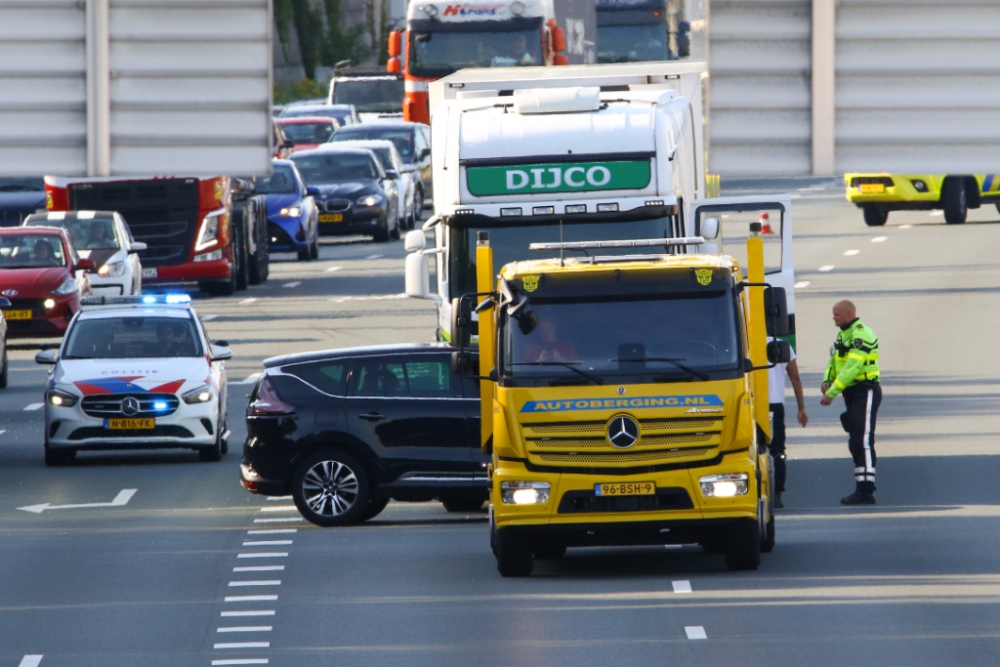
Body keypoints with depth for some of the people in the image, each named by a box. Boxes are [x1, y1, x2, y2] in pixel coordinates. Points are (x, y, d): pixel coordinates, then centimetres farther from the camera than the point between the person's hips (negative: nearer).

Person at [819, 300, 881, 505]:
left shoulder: (862, 336, -16)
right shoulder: (843, 334, 16)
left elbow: (852, 367, -23)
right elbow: (834, 361, 18)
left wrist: (831, 393, -24)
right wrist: (827, 381, -3)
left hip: (865, 392, -10)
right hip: (852, 393, 10)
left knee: (863, 442, -14)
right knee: (856, 443, 10)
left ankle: (866, 490, -17)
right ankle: (861, 489, 12)